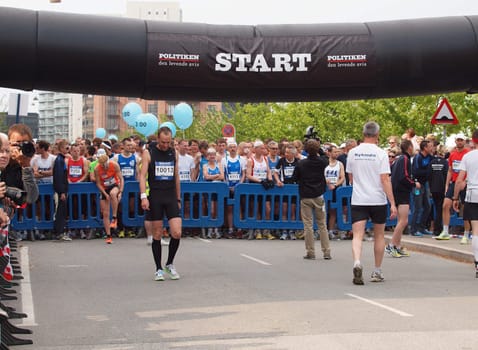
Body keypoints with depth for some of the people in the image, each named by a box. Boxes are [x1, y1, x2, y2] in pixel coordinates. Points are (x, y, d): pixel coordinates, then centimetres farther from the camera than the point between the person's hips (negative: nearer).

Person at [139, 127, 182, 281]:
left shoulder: (174, 153, 10)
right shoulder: (148, 153, 0)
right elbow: (142, 175, -6)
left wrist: (178, 199, 16)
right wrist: (143, 196, -18)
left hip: (171, 197, 3)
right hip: (155, 198, -2)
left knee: (177, 233, -8)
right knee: (157, 235, 3)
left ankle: (169, 264, 13)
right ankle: (159, 269, 13)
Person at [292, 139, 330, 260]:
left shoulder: (301, 163, -9)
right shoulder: (323, 162, -5)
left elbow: (294, 178, -1)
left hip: (305, 197, -2)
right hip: (319, 196, 2)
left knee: (308, 225, 3)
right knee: (322, 225, 9)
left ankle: (310, 252, 4)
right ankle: (326, 252, 8)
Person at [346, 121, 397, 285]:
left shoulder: (352, 152, 3)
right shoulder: (380, 153, -8)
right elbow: (385, 179, -13)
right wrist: (392, 203, -11)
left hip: (358, 200, 1)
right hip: (378, 200, -1)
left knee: (357, 235, -5)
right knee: (379, 236, 14)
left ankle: (357, 262, -31)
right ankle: (377, 272, 21)